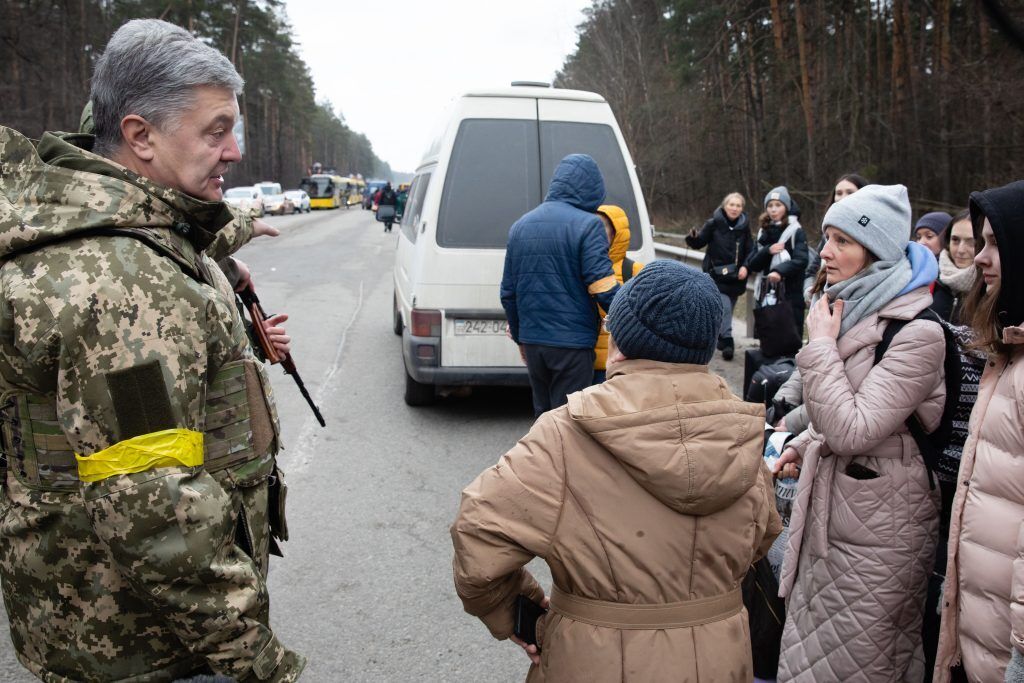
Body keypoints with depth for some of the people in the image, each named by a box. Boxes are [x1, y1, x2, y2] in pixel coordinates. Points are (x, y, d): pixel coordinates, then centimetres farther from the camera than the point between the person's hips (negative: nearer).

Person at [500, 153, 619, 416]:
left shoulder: (519, 226, 11)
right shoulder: (587, 224, -10)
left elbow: (508, 293, 15)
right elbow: (603, 288, -17)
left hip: (532, 342, 6)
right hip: (573, 345, -6)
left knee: (543, 414, 19)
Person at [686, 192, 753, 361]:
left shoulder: (744, 227, 5)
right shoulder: (713, 224, -4)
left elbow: (750, 251, 7)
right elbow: (699, 243, 0)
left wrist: (745, 266, -9)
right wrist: (693, 237, -22)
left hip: (735, 277, 3)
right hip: (717, 275, -3)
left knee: (728, 310, 9)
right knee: (725, 308, -16)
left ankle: (722, 340, 25)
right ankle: (727, 342, -12)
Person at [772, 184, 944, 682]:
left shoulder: (918, 333, -19)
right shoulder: (851, 308, 8)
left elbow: (851, 430, -25)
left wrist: (821, 344, -18)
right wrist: (803, 445, 8)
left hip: (875, 530, -8)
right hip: (829, 504, 8)